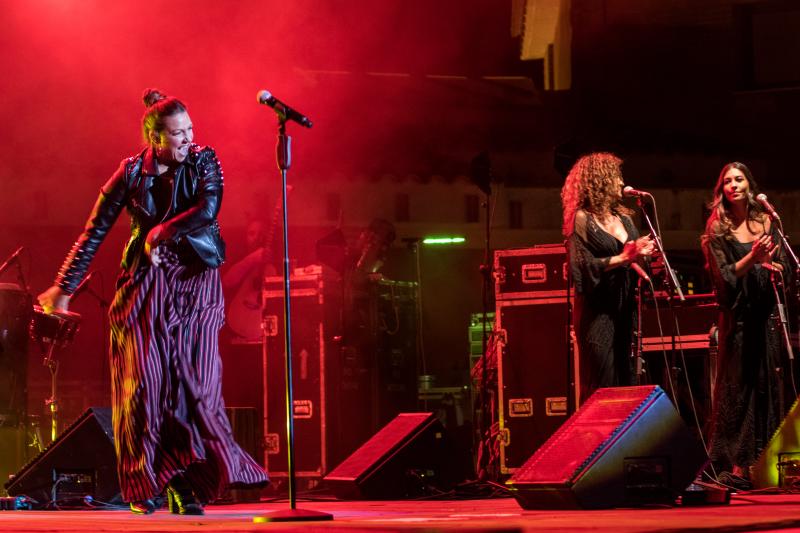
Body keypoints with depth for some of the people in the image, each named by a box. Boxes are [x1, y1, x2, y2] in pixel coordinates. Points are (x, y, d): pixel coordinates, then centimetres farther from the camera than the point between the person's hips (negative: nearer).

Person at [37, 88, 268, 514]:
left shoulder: (203, 163, 2)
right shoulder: (132, 173, 2)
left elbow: (208, 210, -16)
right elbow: (94, 233, 5)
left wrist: (162, 233, -14)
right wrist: (64, 288, 6)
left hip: (196, 287, 0)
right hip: (145, 287, 0)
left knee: (194, 384, -7)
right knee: (145, 382, -5)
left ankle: (187, 487, -4)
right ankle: (144, 485, 5)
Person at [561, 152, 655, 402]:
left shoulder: (624, 218, 15)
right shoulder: (582, 219, -5)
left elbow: (636, 254, 18)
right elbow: (583, 266, -14)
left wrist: (642, 254, -5)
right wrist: (623, 258, -17)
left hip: (625, 307, 7)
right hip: (598, 309, -7)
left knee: (626, 379, 6)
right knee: (602, 385, -8)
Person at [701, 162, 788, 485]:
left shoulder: (766, 222, 8)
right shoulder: (718, 230, 0)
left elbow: (783, 267, 6)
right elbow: (724, 276, -7)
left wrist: (771, 264, -16)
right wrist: (752, 258, -21)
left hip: (767, 312, 3)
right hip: (738, 315, -3)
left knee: (769, 383, 1)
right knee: (738, 385, -3)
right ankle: (737, 463, -3)